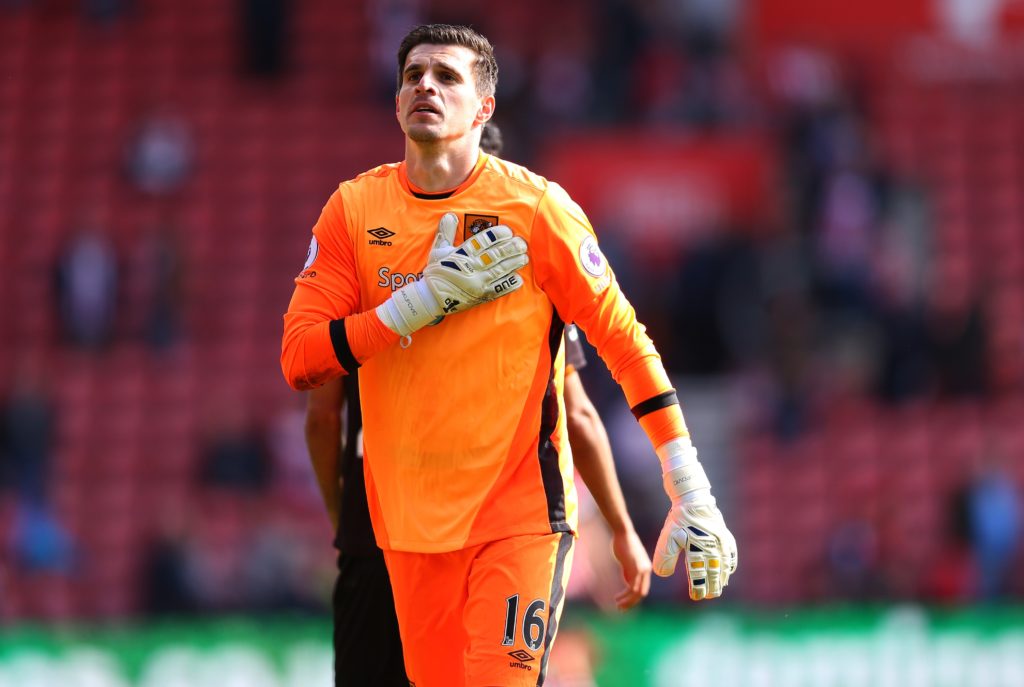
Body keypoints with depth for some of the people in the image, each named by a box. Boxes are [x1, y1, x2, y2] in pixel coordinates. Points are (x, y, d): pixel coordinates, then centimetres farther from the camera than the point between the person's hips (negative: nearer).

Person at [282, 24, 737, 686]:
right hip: (408, 515, 4)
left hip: (520, 510, -4)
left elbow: (624, 339, -4)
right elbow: (299, 359, -5)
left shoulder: (534, 205, -7)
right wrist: (428, 299, -17)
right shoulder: (356, 208, 2)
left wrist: (691, 492, -9)